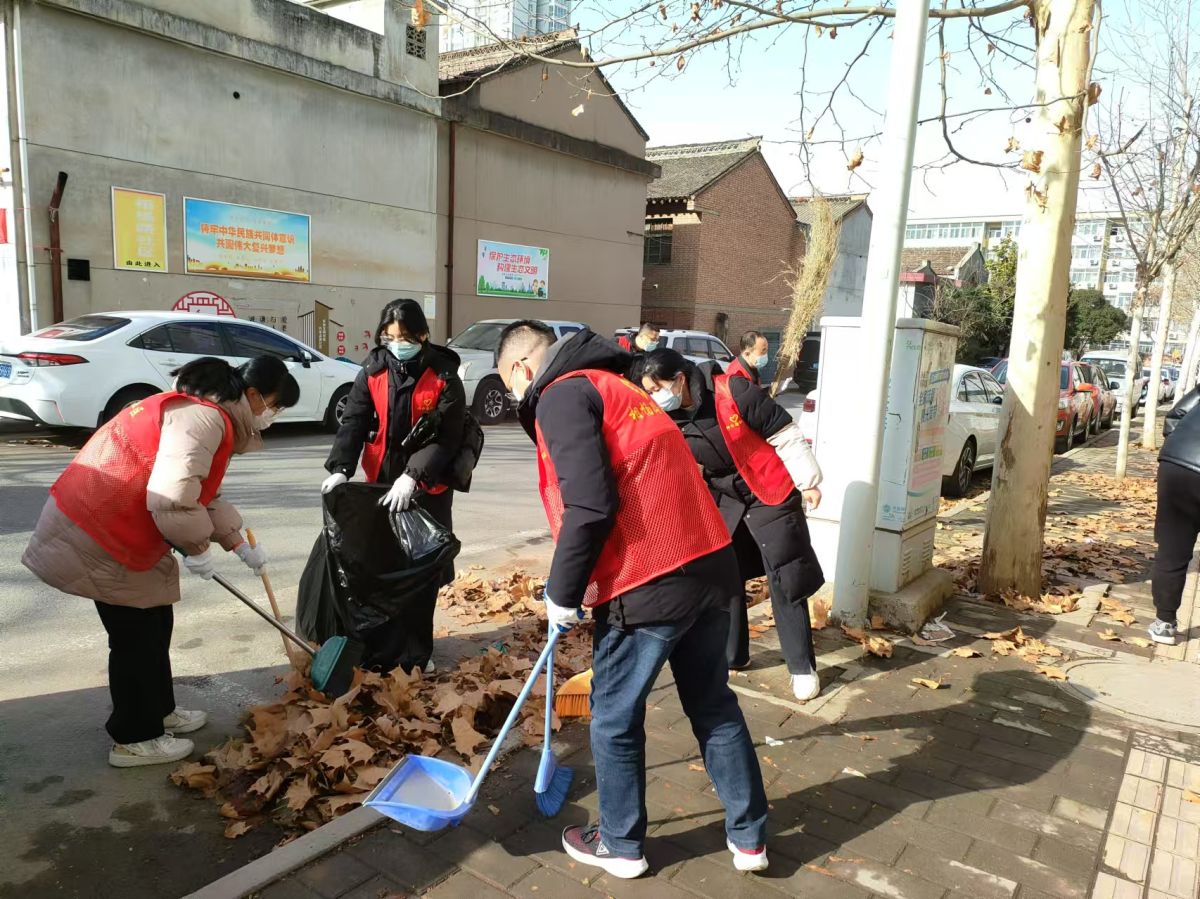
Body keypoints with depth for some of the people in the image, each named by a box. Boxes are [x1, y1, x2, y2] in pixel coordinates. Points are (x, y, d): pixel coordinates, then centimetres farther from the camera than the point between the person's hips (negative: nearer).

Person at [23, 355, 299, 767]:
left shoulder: (209, 415, 13)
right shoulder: (203, 418, -23)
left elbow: (205, 495, 20)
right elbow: (171, 496, -33)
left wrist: (242, 546, 18)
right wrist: (198, 548, -17)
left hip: (118, 526, 11)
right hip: (98, 533, -11)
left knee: (154, 624, 19)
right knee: (136, 634, 1)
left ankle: (158, 712, 34)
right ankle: (135, 739, 16)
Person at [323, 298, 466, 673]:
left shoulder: (444, 376, -10)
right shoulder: (373, 371, -1)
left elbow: (447, 437, -16)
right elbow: (353, 422, -6)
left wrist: (413, 476, -27)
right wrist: (340, 468, -22)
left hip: (428, 488, -3)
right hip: (381, 483, 3)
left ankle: (415, 652, 22)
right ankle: (377, 650, 22)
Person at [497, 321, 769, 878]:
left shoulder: (561, 395, -7)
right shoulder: (611, 386, 21)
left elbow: (590, 508, -20)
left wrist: (563, 594, -6)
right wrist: (580, 586, 32)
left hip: (648, 586, -9)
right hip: (708, 566, 9)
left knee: (615, 720, 12)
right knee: (714, 705, 21)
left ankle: (621, 846, 31)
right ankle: (749, 837, 34)